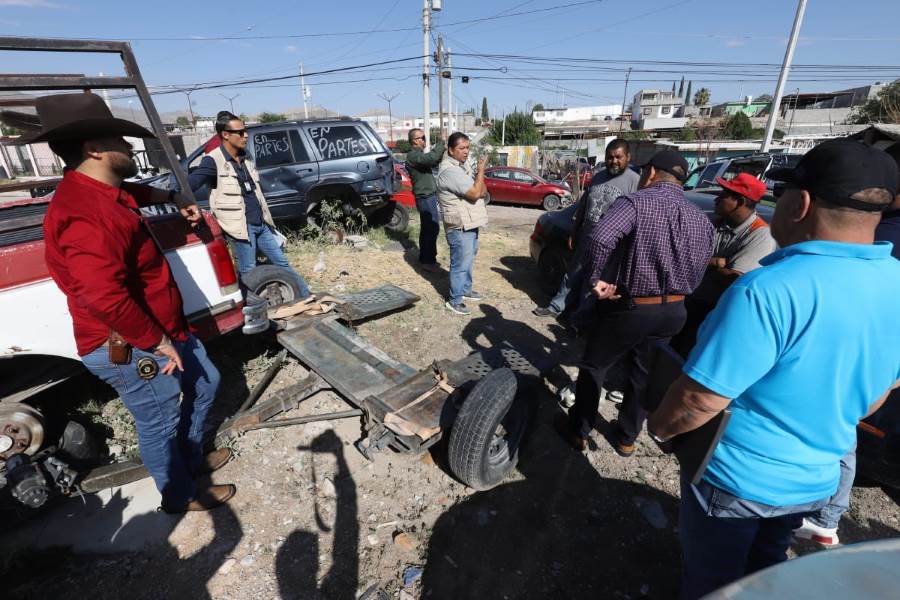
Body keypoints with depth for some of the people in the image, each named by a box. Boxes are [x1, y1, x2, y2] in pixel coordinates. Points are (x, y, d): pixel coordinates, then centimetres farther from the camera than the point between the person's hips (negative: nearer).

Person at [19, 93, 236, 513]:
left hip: (163, 330, 10)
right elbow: (104, 298, -35)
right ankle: (181, 496, 34)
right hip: (129, 348, -10)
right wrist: (158, 342, -25)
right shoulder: (85, 213, -27)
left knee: (205, 383, 24)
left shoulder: (102, 192, 7)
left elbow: (137, 194, 35)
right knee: (160, 425, 9)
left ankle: (191, 457, 46)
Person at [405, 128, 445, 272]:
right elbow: (432, 158, -31)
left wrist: (443, 149, 5)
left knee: (427, 229, 13)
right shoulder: (413, 155, -15)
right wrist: (442, 142, -20)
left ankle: (425, 259, 21)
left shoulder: (420, 155, 18)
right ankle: (428, 261, -6)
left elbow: (435, 161, 20)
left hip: (428, 197, 10)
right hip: (426, 198, -10)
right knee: (432, 229, -11)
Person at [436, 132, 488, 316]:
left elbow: (482, 190, 13)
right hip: (460, 226, -10)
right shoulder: (450, 171, -21)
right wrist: (481, 170, -12)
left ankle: (465, 289, 37)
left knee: (468, 259, 21)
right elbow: (475, 193, -24)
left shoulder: (464, 164, 11)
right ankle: (454, 300, 9)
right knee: (460, 264, -3)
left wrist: (479, 189, -10)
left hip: (470, 222, 10)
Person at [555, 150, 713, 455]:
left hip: (630, 307, -6)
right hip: (673, 310, 7)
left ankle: (578, 431, 25)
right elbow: (696, 272, 13)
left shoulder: (637, 202, -14)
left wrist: (595, 279, -24)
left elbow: (601, 237, -34)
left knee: (593, 368, 11)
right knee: (643, 376, 20)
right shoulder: (702, 219, 9)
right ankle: (626, 438, 35)